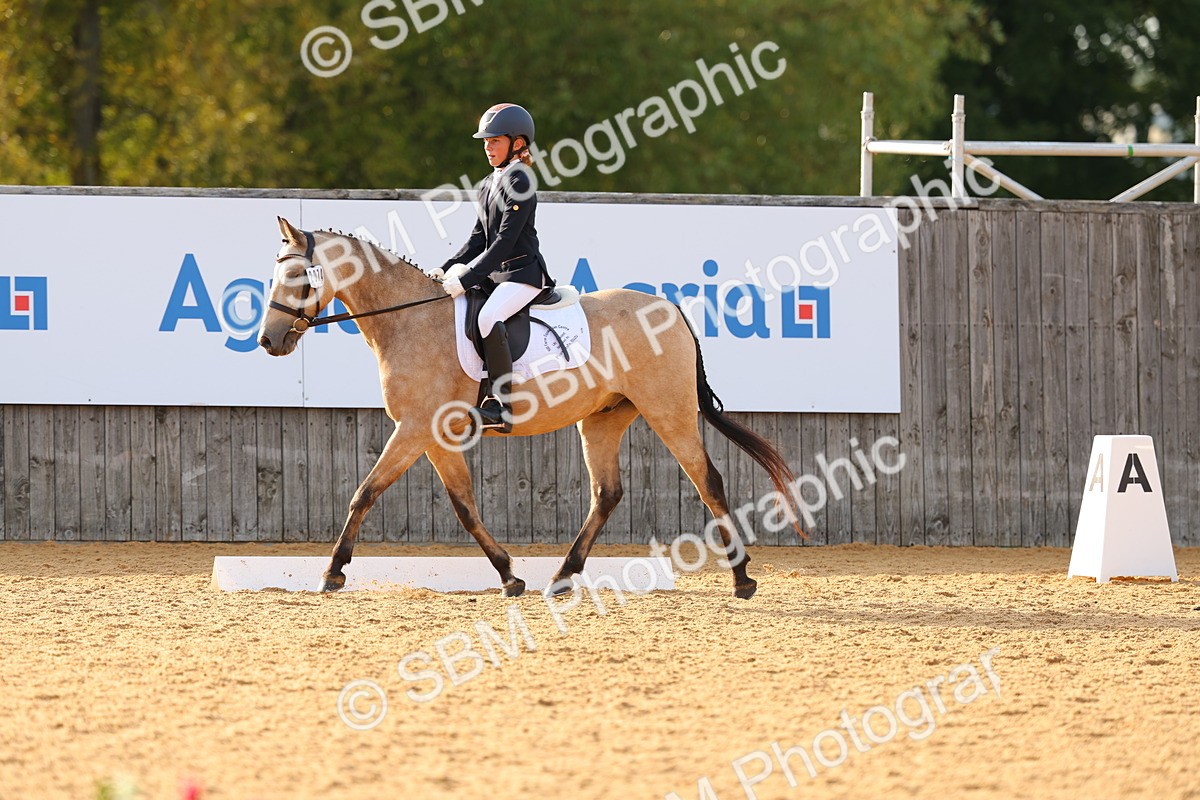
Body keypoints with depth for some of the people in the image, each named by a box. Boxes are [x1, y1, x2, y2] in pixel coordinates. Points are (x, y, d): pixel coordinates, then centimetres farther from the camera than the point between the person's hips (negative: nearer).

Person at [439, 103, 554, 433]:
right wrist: (446, 272, 4)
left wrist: (467, 279, -22)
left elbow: (505, 241, -18)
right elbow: (479, 238, 17)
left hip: (523, 272, -10)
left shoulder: (518, 183, -12)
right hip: (495, 272, 10)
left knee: (488, 318, -34)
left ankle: (501, 406, -34)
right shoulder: (488, 186, 16)